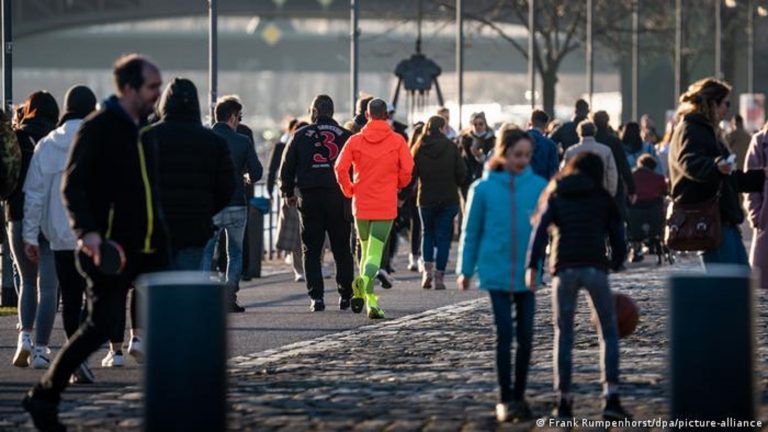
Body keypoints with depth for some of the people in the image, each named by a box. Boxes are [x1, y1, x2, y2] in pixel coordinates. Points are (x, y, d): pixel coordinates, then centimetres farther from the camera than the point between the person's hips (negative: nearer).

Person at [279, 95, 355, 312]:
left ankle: (316, 297, -5)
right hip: (339, 198, 1)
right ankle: (346, 296, 10)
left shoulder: (301, 135, 3)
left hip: (309, 197, 0)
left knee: (312, 251, 4)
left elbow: (287, 166, 5)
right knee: (342, 250, 10)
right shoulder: (345, 136, 4)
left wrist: (288, 193, 17)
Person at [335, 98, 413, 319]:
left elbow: (340, 168, -8)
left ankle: (370, 298, 8)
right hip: (385, 205, -2)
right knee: (375, 252, -6)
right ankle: (364, 279, -36)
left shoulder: (355, 141, 1)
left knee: (366, 250, 16)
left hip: (361, 204, 2)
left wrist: (348, 190, 7)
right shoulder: (397, 141, -1)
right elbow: (407, 169, -9)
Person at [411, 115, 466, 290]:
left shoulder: (419, 148, -2)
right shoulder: (451, 147, -6)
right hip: (448, 199, -1)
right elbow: (462, 172, -5)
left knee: (428, 233, 19)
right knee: (443, 236, 5)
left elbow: (411, 173, -2)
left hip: (426, 198, 1)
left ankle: (427, 268, 2)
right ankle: (439, 277, 1)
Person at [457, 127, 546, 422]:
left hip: (528, 273, 2)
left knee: (525, 336, 6)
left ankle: (519, 396, 18)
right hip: (497, 273, -2)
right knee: (504, 334, -4)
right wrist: (466, 270, 6)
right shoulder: (484, 189, -3)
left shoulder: (539, 187, -2)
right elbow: (471, 232, 4)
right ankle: (505, 400, 2)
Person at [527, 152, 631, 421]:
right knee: (608, 332, 8)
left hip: (564, 268, 1)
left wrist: (532, 266, -4)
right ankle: (610, 396, -6)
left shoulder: (555, 196, 16)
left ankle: (563, 400, 8)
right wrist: (616, 263, 25)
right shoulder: (603, 198, 15)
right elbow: (618, 236, 10)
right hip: (595, 267, -1)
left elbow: (540, 229, 1)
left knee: (563, 335, 11)